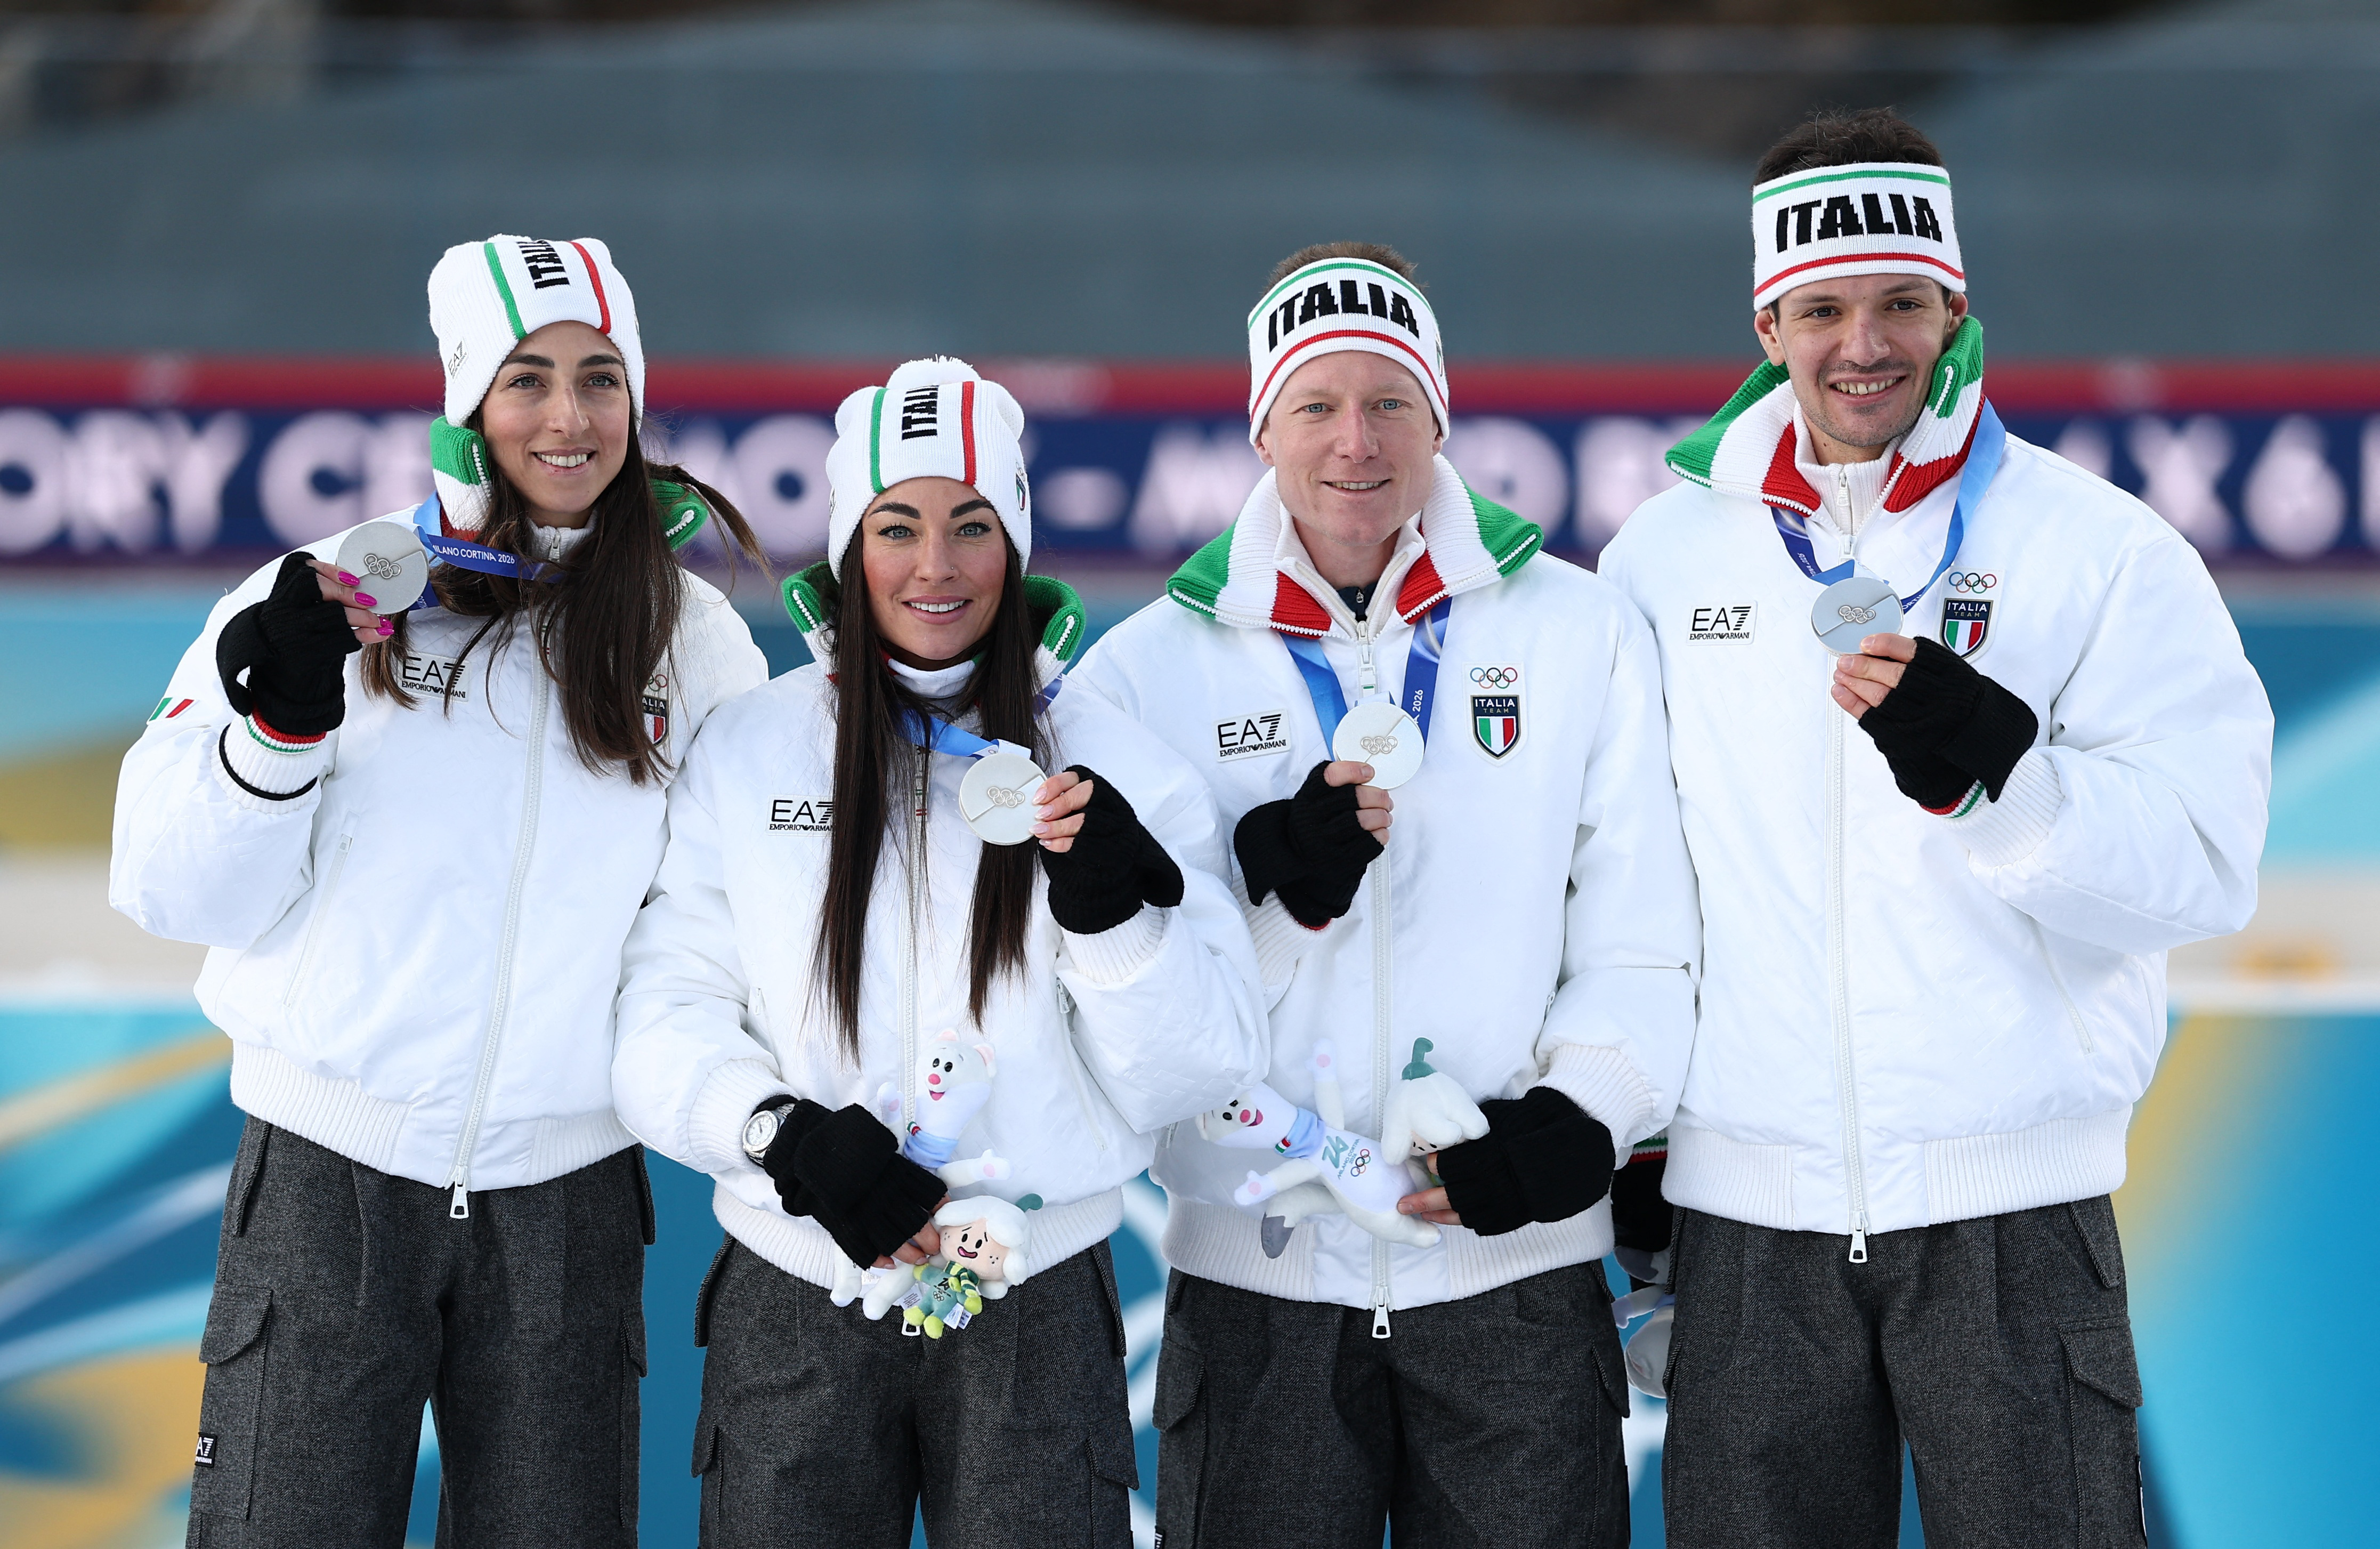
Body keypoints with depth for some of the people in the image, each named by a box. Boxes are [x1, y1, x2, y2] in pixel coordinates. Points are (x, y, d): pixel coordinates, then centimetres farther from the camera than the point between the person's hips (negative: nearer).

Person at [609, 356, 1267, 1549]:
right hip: (796, 1308, 0)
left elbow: (1198, 1077, -1)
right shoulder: (743, 754, 3)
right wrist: (788, 1132, -16)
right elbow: (663, 1021, 0)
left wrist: (1114, 913, -17)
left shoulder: (1117, 766, 2)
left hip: (1035, 1319, 0)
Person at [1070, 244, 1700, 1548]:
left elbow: (1641, 940, 5)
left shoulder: (1581, 633, 5)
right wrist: (1269, 893, -16)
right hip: (1256, 1280, 0)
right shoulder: (1147, 669, 3)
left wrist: (1574, 1119, -10)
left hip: (1519, 1264, 0)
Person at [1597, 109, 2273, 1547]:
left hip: (2011, 1209, -2)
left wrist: (1994, 767, -25)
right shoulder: (1664, 552, 9)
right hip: (1747, 1211, 3)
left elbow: (2204, 866, -10)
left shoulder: (2104, 549, -1)